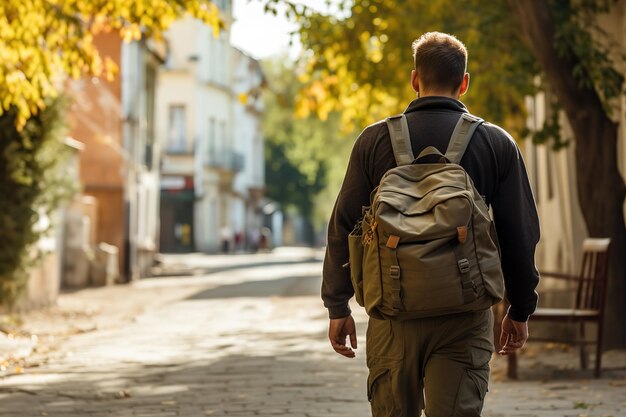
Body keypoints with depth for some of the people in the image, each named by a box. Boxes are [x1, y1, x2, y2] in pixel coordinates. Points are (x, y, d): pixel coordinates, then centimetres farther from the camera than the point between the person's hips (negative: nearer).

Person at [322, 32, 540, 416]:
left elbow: (343, 227, 2)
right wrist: (520, 310, 14)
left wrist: (338, 307, 10)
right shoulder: (497, 143, 2)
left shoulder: (375, 140, 2)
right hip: (465, 317, -1)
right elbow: (520, 234, 3)